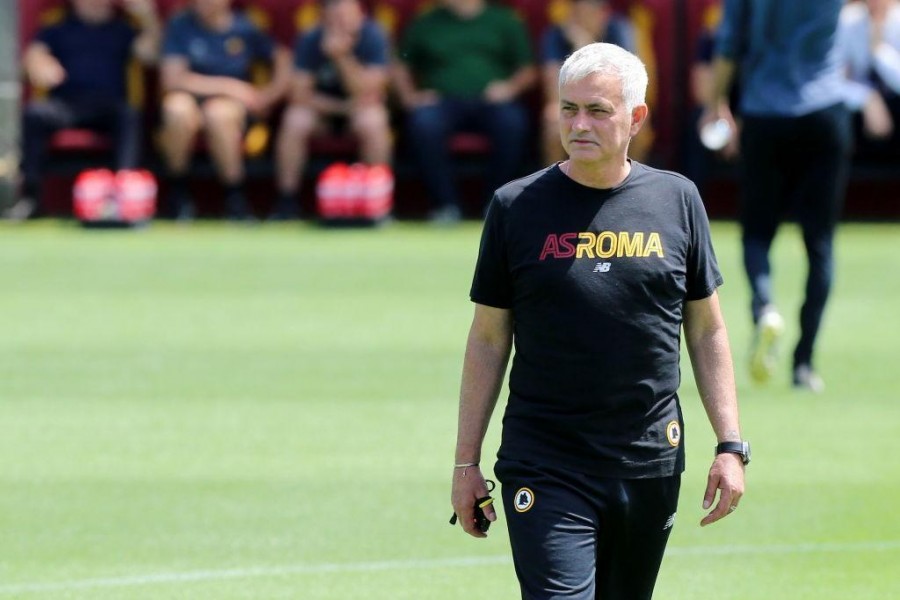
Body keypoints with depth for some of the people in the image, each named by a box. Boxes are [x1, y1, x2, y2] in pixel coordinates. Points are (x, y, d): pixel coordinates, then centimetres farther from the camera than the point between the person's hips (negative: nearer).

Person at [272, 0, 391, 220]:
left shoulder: (373, 37, -21)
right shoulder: (309, 42, -17)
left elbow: (368, 95, -27)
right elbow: (300, 94, -17)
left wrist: (343, 57, -39)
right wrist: (342, 106, -25)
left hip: (360, 106, -1)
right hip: (322, 104, 1)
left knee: (372, 122, -34)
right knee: (294, 122, -30)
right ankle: (286, 203, -18)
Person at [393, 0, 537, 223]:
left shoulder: (504, 21, 15)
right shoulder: (425, 24, 18)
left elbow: (528, 70, 14)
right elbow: (401, 68, 21)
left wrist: (511, 86, -7)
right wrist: (409, 96, 2)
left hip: (490, 101, 0)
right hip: (444, 102, 1)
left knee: (512, 122, -35)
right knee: (423, 123, -34)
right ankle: (445, 205, -27)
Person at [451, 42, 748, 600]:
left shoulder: (677, 199, 6)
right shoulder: (518, 206, 1)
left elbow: (707, 331, 12)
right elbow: (488, 340, 6)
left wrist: (731, 446, 5)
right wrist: (466, 463, 4)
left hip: (650, 466, 2)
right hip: (545, 468, -2)